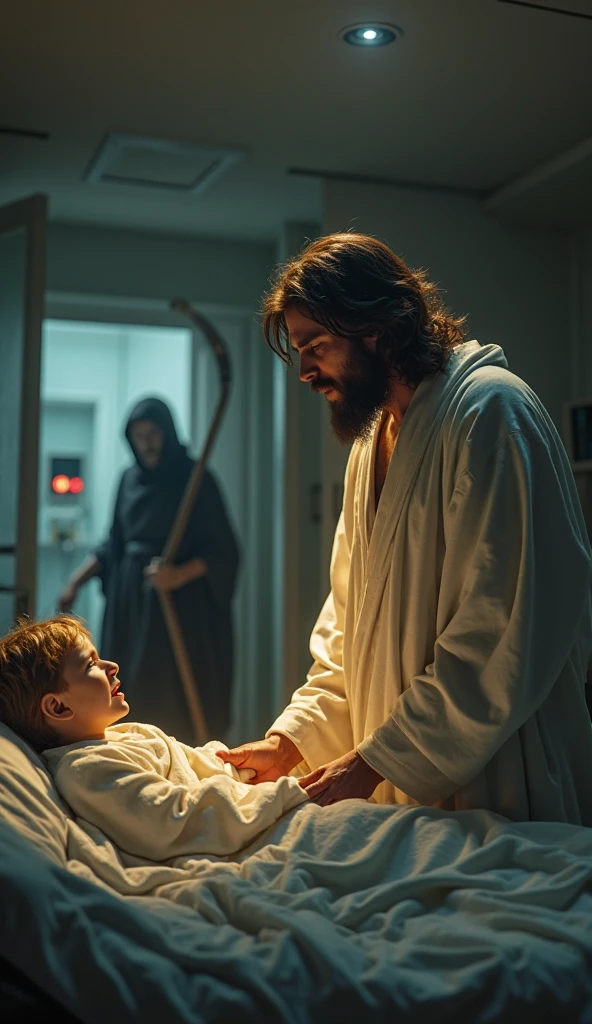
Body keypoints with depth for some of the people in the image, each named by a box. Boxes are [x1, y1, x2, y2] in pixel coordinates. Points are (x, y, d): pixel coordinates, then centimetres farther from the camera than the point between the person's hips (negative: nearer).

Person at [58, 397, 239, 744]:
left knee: (171, 699, -7)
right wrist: (78, 580, 7)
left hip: (179, 603, -5)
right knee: (132, 695, 4)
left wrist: (180, 574, -24)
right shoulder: (130, 479, 10)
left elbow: (222, 551, -10)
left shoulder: (195, 479, -6)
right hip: (130, 598, 5)